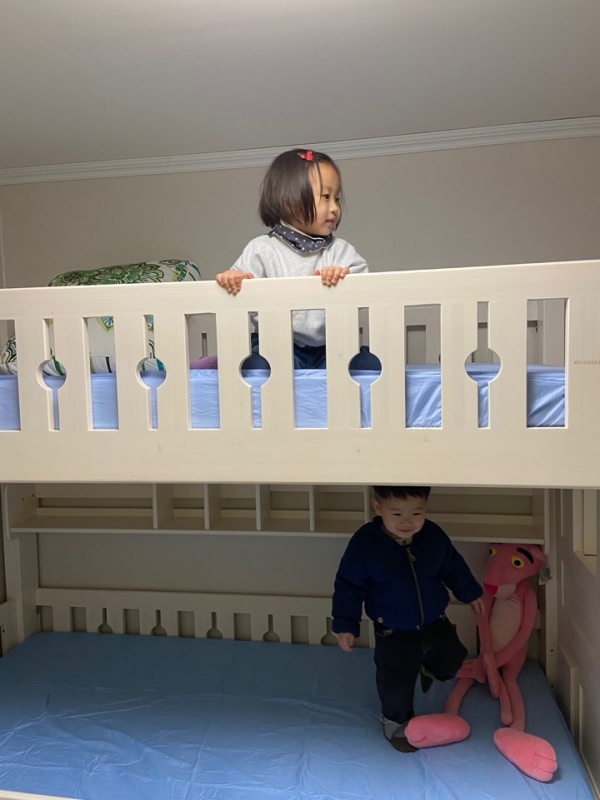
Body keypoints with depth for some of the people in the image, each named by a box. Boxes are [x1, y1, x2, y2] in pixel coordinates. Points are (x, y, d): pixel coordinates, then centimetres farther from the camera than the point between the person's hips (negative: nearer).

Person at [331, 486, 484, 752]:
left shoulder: (434, 536, -15)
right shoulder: (364, 543, -27)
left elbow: (453, 567, 5)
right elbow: (348, 586, -16)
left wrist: (470, 593, 16)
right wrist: (345, 625, -18)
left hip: (435, 624, 4)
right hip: (393, 635, -3)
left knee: (452, 663, 20)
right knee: (396, 684, 8)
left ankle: (426, 667, 54)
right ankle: (396, 723, 40)